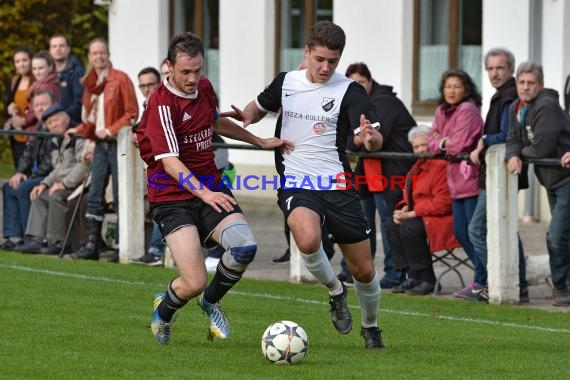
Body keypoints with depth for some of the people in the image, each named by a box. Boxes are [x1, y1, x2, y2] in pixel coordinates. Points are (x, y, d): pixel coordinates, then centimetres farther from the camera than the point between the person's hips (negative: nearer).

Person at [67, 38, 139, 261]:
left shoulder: (120, 79, -6)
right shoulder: (90, 83, 13)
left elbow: (132, 113, -9)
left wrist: (110, 130, -17)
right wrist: (80, 130, 4)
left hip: (118, 143, -6)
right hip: (100, 144, 7)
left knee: (120, 198, -4)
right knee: (94, 196, 5)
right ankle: (91, 245, 8)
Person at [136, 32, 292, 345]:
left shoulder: (204, 87, 6)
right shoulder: (162, 103, -18)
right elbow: (170, 161, -26)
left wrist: (261, 142, 29)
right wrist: (203, 193, -40)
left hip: (210, 191, 6)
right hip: (172, 198, -6)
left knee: (245, 246, -22)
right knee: (194, 283, -18)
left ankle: (211, 300, 10)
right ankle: (164, 310, 20)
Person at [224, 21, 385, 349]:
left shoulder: (350, 91, -5)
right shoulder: (286, 82, 6)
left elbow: (376, 141, -15)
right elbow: (261, 106, 27)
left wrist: (371, 138, -40)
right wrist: (248, 115, 3)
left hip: (338, 187, 0)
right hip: (296, 186, 0)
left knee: (364, 271, 5)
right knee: (309, 239, -33)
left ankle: (371, 327, 35)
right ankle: (335, 291, -3)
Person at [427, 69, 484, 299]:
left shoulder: (468, 110, -12)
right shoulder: (442, 111, 14)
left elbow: (459, 144, -18)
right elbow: (431, 143, 13)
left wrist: (440, 143, 0)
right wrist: (444, 143, -8)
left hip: (472, 179, -9)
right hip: (456, 181, 9)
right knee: (460, 232, 12)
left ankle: (481, 282, -5)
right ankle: (482, 275, 22)